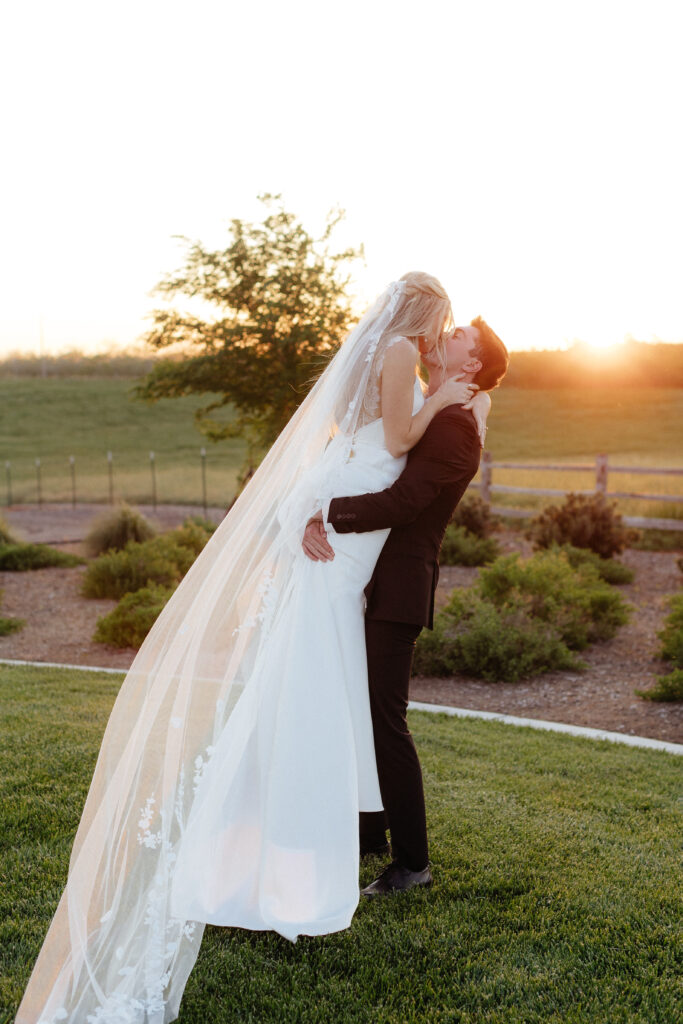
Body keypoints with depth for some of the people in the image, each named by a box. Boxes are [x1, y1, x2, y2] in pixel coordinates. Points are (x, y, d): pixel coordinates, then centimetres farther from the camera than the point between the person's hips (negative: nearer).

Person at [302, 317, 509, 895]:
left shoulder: (454, 426, -13)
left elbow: (401, 501, -24)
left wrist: (327, 516, -20)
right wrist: (317, 518, -6)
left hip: (398, 589, -9)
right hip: (366, 583, 9)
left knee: (384, 716, -6)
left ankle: (412, 862, 6)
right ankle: (371, 831, 33)